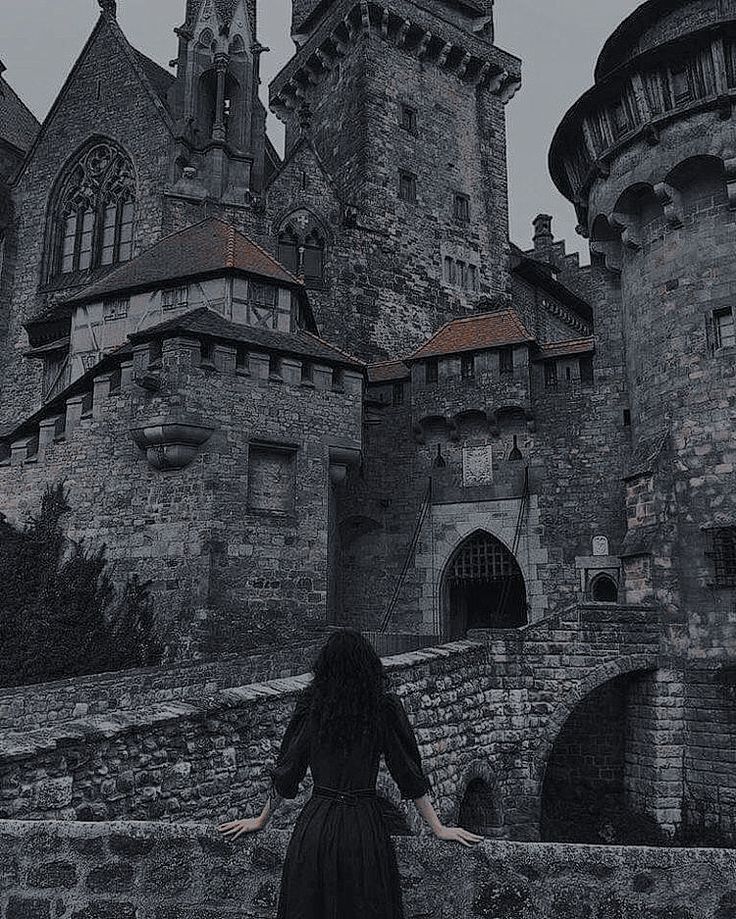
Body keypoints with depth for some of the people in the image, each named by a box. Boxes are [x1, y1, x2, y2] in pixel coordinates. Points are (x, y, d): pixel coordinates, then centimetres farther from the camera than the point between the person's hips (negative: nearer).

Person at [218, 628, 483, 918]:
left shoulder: (310, 705, -4)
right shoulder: (384, 707, -9)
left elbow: (285, 771, 4)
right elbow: (409, 774, -3)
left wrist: (261, 820, 19)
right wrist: (439, 828, 7)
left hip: (314, 826, 2)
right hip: (363, 826, -2)